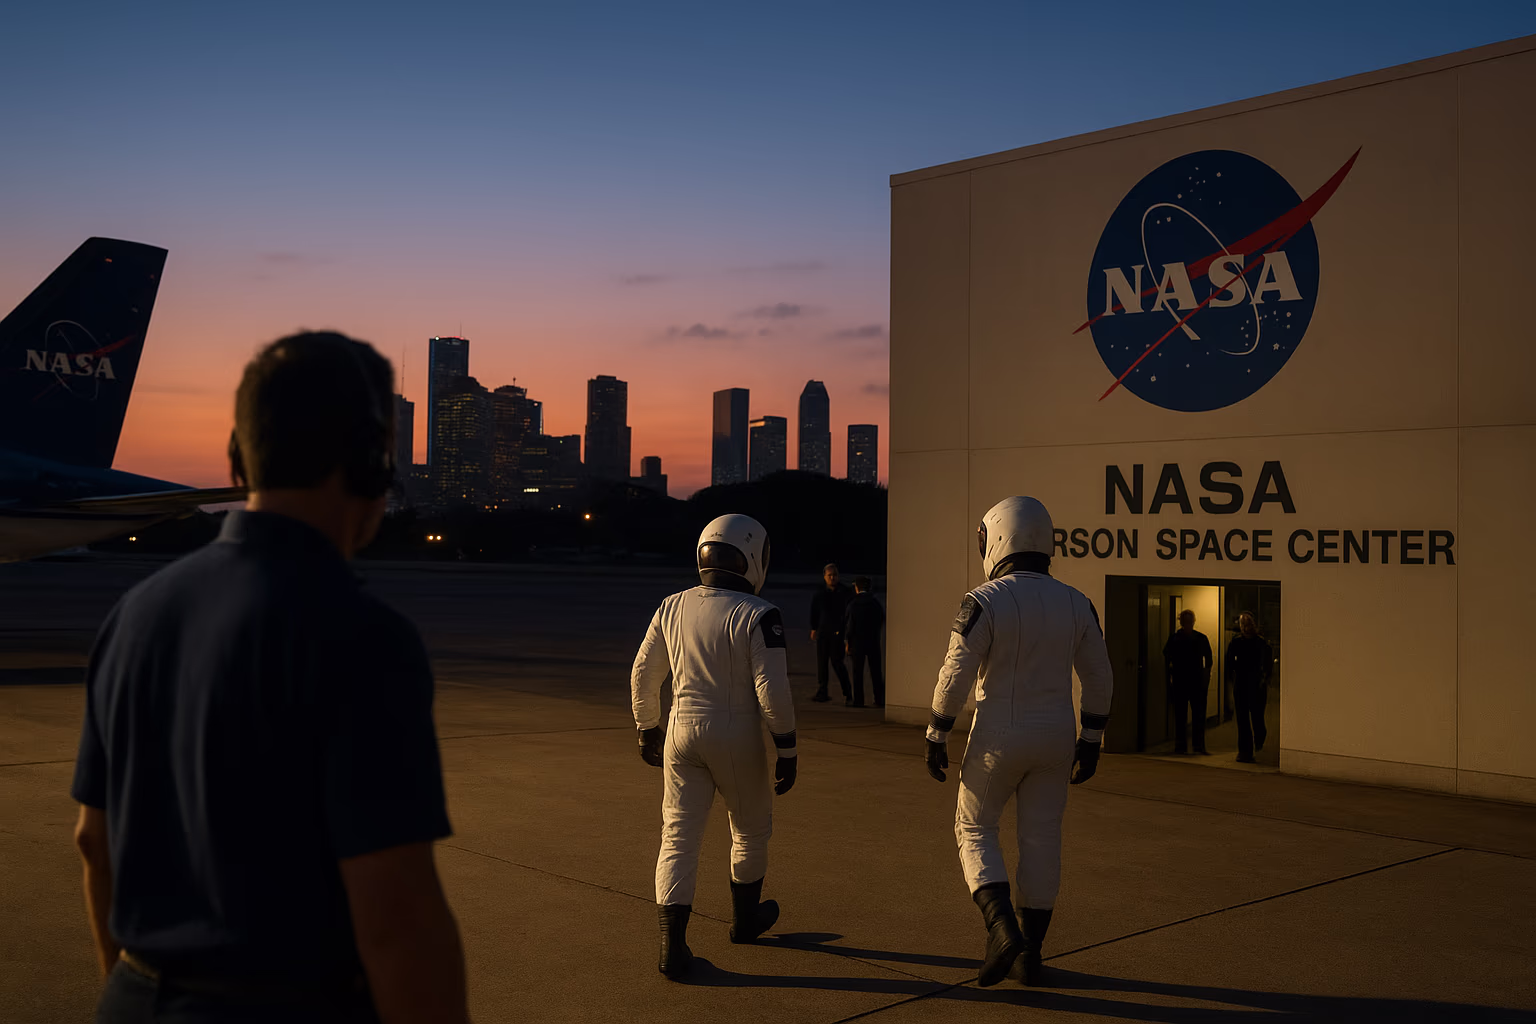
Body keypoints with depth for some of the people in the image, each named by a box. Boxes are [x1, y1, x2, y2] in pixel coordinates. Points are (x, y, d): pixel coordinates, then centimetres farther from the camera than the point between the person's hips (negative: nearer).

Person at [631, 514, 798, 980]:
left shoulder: (673, 608, 1)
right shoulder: (757, 615, -14)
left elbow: (643, 674, 8)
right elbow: (773, 689, -17)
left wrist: (648, 730, 21)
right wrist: (787, 749, -7)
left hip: (682, 731, 4)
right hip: (737, 736, -3)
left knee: (679, 836, 7)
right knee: (751, 830, 20)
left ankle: (672, 945, 1)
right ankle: (745, 917, 37)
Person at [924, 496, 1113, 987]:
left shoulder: (984, 602, -14)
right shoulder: (1075, 604, 2)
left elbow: (955, 676, -15)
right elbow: (1100, 680, 6)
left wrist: (936, 738, -4)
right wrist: (1090, 742, 15)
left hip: (999, 736, -4)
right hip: (1054, 737, 4)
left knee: (975, 828, 12)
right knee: (1041, 840, 11)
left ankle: (1002, 929, -5)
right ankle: (1031, 954, 17)